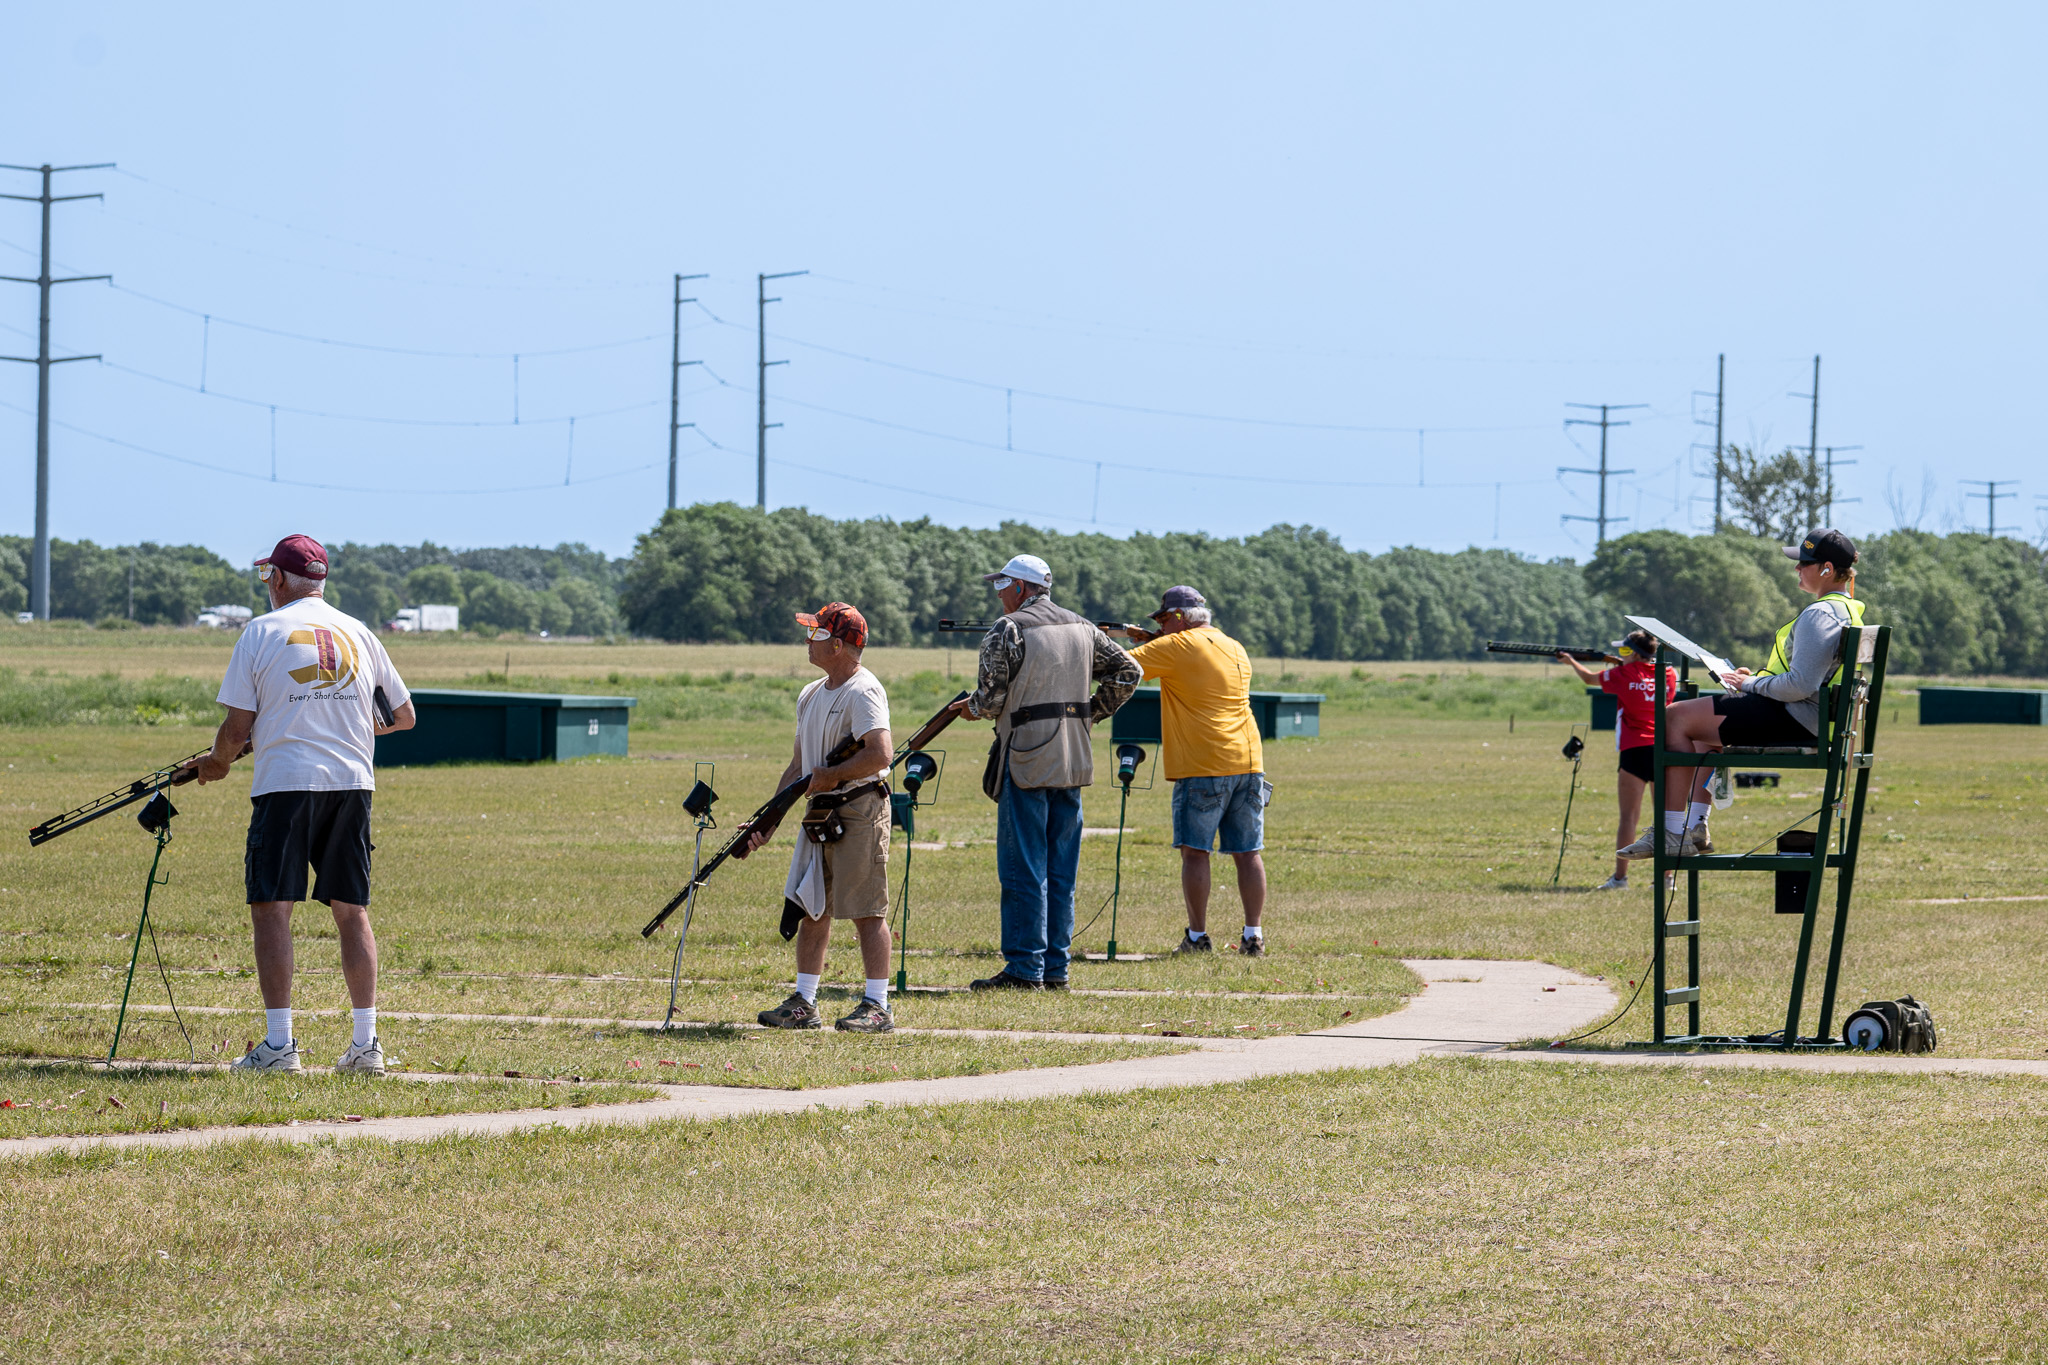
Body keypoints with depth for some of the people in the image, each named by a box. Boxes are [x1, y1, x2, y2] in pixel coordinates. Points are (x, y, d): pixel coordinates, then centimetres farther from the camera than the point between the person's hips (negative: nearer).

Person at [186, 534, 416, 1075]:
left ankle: (279, 1044, -11)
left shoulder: (262, 631, 1)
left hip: (285, 786, -4)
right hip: (352, 783, 4)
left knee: (272, 909, -3)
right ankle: (366, 1044, 6)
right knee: (352, 910, 9)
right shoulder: (359, 634, 11)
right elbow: (404, 716, 18)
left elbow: (237, 727, -2)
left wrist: (217, 762, 19)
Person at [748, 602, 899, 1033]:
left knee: (867, 912, -6)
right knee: (811, 908, 9)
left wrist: (830, 775, -14)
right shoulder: (811, 695, 16)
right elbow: (797, 768, 20)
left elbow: (880, 756, -26)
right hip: (821, 814, 9)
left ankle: (878, 1008, -3)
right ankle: (804, 1004, 15)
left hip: (860, 811, -9)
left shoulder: (862, 693, -13)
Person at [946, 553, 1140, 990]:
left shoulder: (1008, 631, -9)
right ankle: (1055, 967, 11)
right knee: (1061, 870, 10)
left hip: (1026, 762, -6)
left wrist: (970, 707, 8)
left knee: (1023, 870, -3)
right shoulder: (1082, 628, 11)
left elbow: (991, 700, -13)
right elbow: (1126, 671, 14)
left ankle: (1024, 968, -5)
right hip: (1073, 762, 6)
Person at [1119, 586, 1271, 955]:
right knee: (1248, 852, 6)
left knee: (1194, 851, 0)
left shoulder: (1178, 647, -5)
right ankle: (1254, 935, 5)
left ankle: (1197, 936, 0)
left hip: (1202, 768, -6)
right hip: (1248, 762, 6)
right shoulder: (1236, 650, 16)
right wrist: (1155, 641, 23)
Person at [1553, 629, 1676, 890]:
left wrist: (1572, 661, 36)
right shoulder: (1669, 674, 7)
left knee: (1629, 816, -5)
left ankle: (1620, 876, -8)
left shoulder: (1624, 675, -1)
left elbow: (1590, 679, 18)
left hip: (1635, 750, -4)